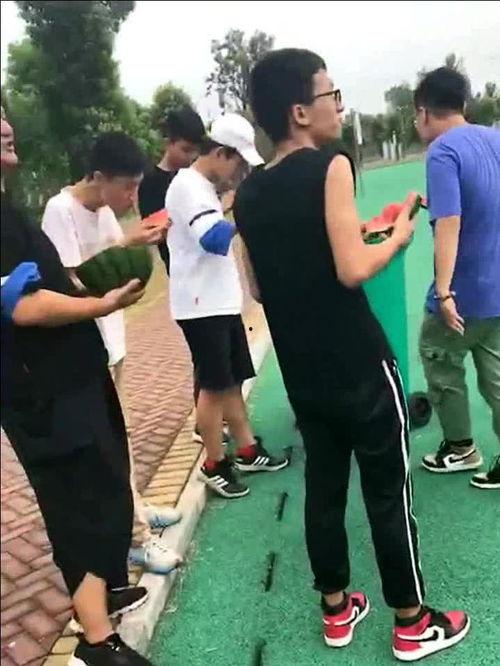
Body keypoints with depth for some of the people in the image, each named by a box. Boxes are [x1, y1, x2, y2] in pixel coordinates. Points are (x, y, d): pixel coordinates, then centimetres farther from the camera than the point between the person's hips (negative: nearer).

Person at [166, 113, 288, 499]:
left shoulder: (205, 188, 15)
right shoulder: (188, 186, -15)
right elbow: (214, 239, -30)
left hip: (222, 301, 10)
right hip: (201, 305, -9)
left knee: (233, 381, 15)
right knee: (214, 385, -1)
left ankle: (247, 451, 27)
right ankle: (215, 466, 13)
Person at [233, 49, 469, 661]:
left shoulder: (248, 193, 6)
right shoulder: (329, 167, -13)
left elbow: (259, 290, 10)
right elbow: (353, 270, -21)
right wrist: (397, 238, -3)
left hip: (303, 374, 6)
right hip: (360, 367, -6)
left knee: (323, 489, 17)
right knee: (389, 493, 8)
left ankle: (336, 610, 32)